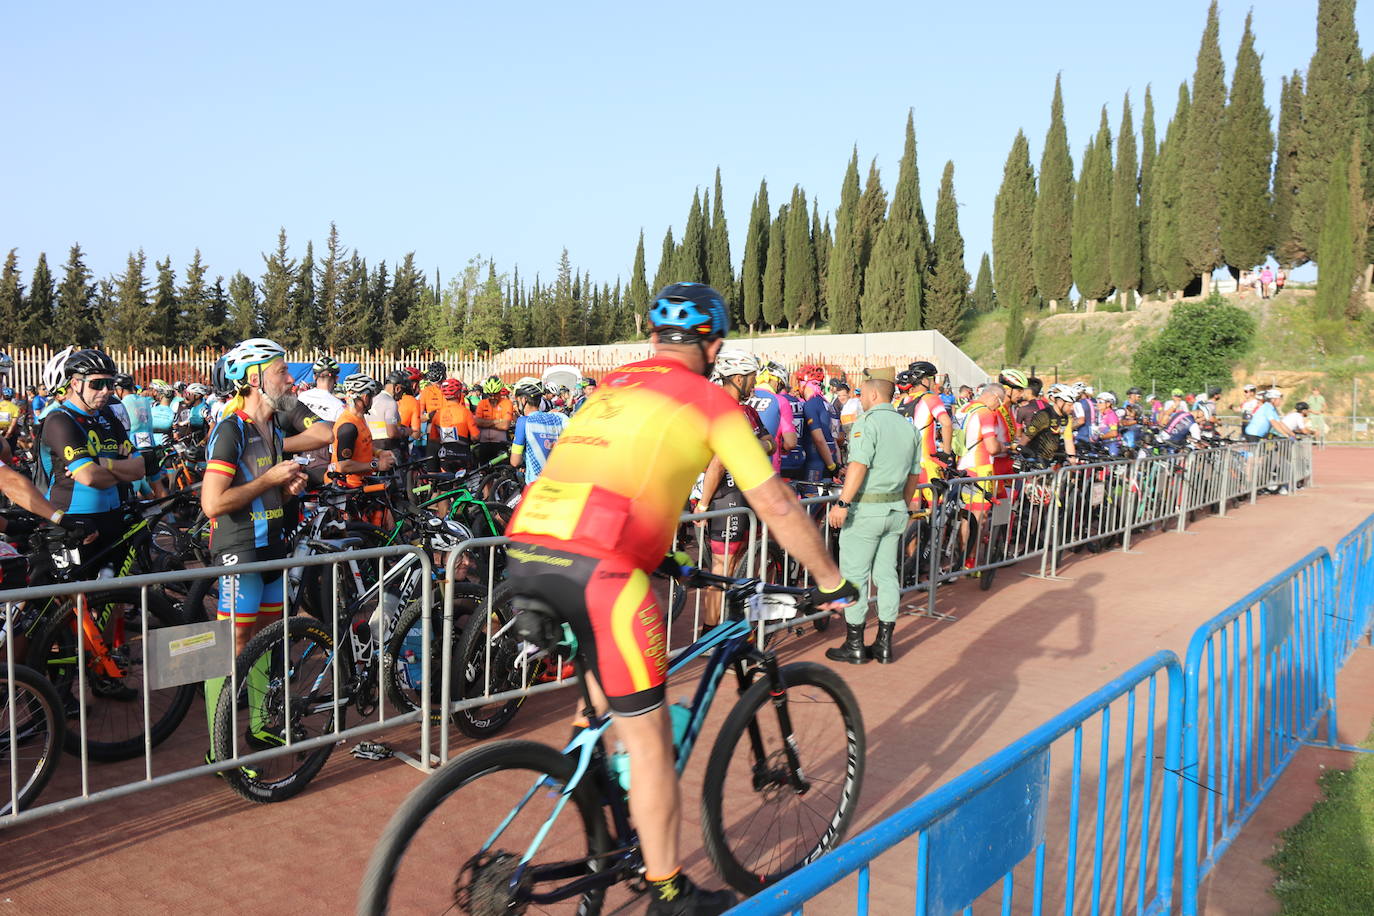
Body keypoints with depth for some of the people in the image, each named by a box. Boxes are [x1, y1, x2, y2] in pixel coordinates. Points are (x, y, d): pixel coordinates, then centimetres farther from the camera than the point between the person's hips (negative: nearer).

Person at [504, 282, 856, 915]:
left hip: (525, 555, 7)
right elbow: (776, 507, 8)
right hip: (595, 566, -7)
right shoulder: (709, 400, 8)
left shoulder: (610, 387, 26)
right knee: (647, 735, 8)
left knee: (608, 676, 30)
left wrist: (657, 553, 51)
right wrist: (832, 584, 21)